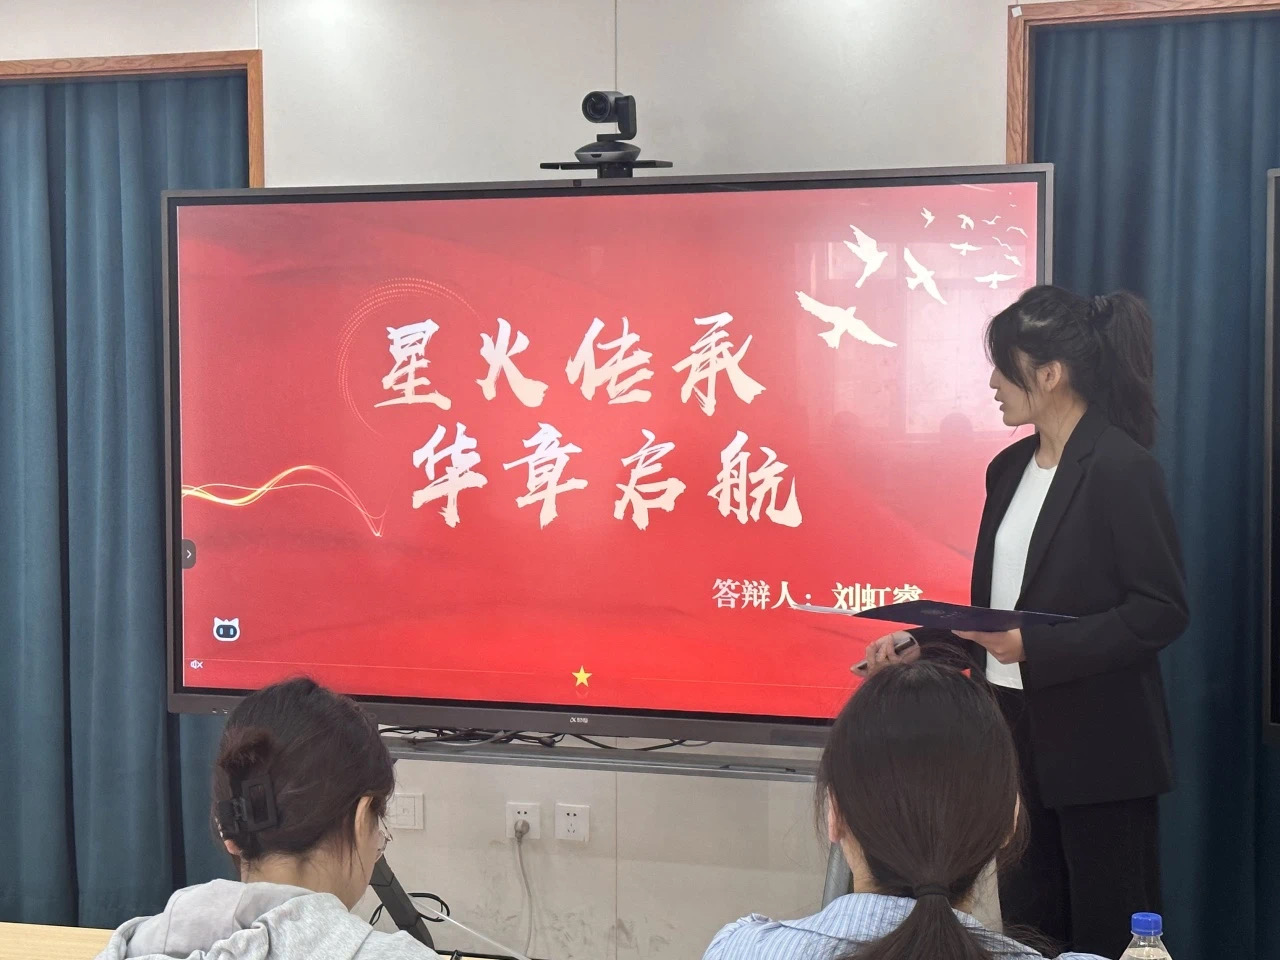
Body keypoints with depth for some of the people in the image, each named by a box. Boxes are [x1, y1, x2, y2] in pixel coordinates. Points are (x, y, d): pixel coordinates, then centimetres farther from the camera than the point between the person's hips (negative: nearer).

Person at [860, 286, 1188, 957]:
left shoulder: (1122, 468, -13)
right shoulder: (1011, 468, 11)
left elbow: (1162, 610, -17)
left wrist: (1033, 647, -24)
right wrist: (922, 644, 3)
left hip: (1097, 744, -7)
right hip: (1017, 729, 8)